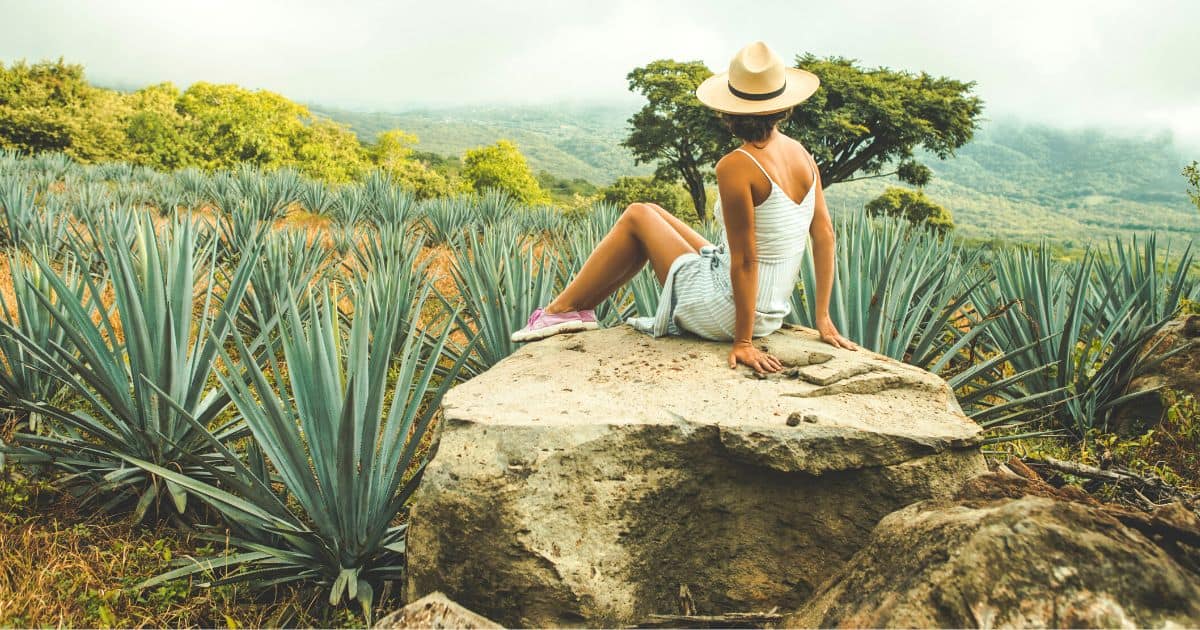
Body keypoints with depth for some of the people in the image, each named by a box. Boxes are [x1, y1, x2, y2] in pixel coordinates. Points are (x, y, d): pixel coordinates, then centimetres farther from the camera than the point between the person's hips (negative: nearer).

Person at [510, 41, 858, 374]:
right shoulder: (801, 153, 0)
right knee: (652, 215, 19)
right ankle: (578, 307, 29)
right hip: (770, 311, 8)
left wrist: (742, 341, -16)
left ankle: (562, 309, 20)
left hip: (723, 313, -8)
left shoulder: (735, 167, -24)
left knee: (637, 216, 9)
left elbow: (744, 260, -23)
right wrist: (823, 319, 5)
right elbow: (825, 234, 1)